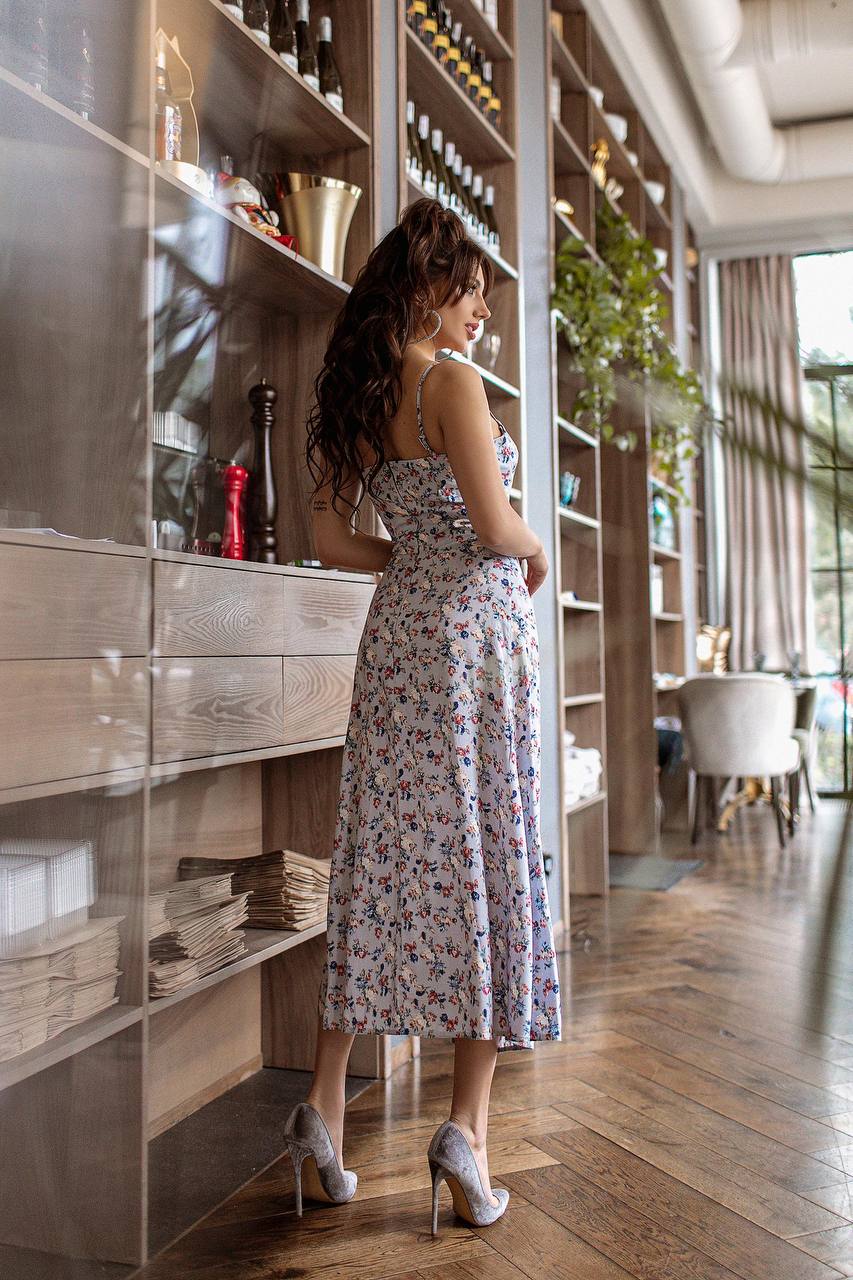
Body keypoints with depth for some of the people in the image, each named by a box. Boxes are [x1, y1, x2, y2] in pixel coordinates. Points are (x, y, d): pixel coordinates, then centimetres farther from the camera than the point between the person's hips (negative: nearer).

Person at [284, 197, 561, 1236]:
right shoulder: (451, 381, -9)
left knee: (384, 861, 9)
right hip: (475, 628, -7)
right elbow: (496, 528, -15)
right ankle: (467, 1127, 4)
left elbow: (330, 538, 13)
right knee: (489, 861, 0)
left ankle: (323, 1110, 13)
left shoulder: (355, 393, 13)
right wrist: (534, 552, 6)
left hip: (396, 634, 7)